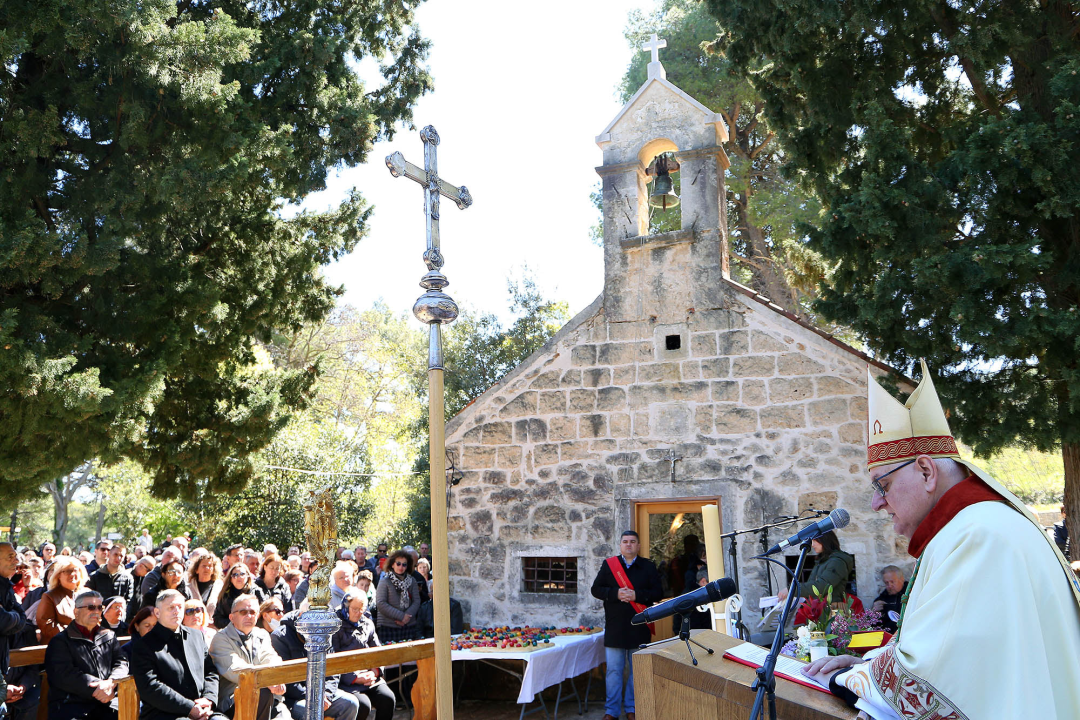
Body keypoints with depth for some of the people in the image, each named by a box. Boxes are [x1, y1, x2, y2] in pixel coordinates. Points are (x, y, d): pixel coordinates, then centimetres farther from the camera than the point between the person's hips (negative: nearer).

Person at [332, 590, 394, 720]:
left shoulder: (368, 625, 17)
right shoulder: (336, 626, -3)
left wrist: (374, 672, -5)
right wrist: (355, 678, -16)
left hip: (370, 678, 5)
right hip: (346, 682, -5)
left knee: (387, 698, -19)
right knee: (363, 704, -28)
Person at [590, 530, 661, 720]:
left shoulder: (648, 566, 5)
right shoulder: (609, 565, 5)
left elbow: (657, 592, -1)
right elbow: (596, 589, 2)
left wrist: (636, 595, -16)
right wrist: (616, 593, -14)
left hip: (639, 627, 0)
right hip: (614, 626, 0)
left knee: (637, 670, 7)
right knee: (614, 670, 3)